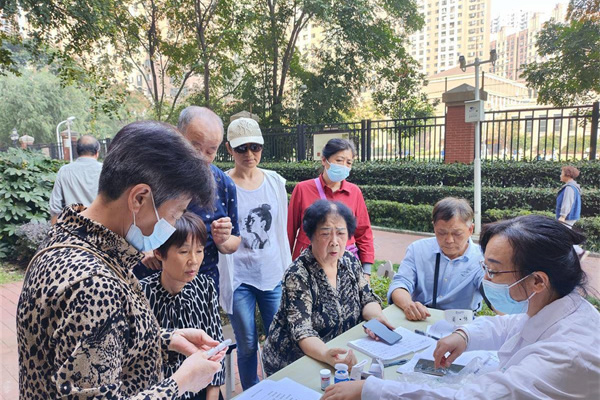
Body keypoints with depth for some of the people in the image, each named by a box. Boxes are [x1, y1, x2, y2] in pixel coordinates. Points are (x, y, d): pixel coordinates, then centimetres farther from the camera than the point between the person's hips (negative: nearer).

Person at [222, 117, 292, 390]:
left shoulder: (275, 181, 3)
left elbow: (281, 230, 9)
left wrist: (288, 270, 10)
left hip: (273, 275, 3)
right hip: (239, 278, -3)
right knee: (247, 346, 11)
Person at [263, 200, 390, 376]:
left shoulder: (350, 262, -1)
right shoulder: (298, 276, -19)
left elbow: (367, 300, 6)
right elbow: (301, 332, -25)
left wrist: (377, 317, -17)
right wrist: (327, 355, -44)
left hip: (343, 355, 6)